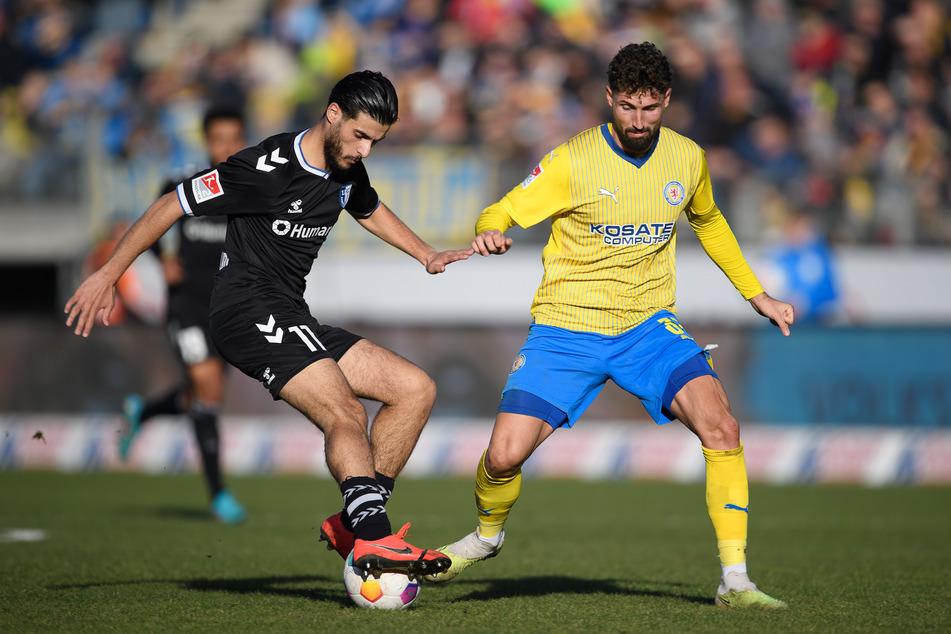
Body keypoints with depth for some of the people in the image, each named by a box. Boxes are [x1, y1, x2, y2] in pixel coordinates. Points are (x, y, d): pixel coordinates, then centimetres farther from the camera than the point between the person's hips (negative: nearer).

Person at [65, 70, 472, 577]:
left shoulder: (347, 170, 9)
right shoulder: (266, 168, -16)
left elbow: (370, 210, 35)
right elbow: (172, 205, -10)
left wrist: (427, 256, 26)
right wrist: (107, 275, -7)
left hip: (291, 319, 9)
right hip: (248, 311, -9)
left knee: (416, 389, 2)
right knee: (346, 416, -28)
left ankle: (351, 524, -2)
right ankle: (373, 540, -44)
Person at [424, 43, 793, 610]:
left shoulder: (688, 159, 0)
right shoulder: (572, 162, -12)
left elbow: (708, 221, 21)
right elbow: (500, 214, -8)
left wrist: (756, 294, 24)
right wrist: (490, 233, -32)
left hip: (649, 326, 2)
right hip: (566, 327, -2)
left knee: (721, 428, -21)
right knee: (504, 456, -13)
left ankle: (735, 580, -13)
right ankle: (488, 535, 23)